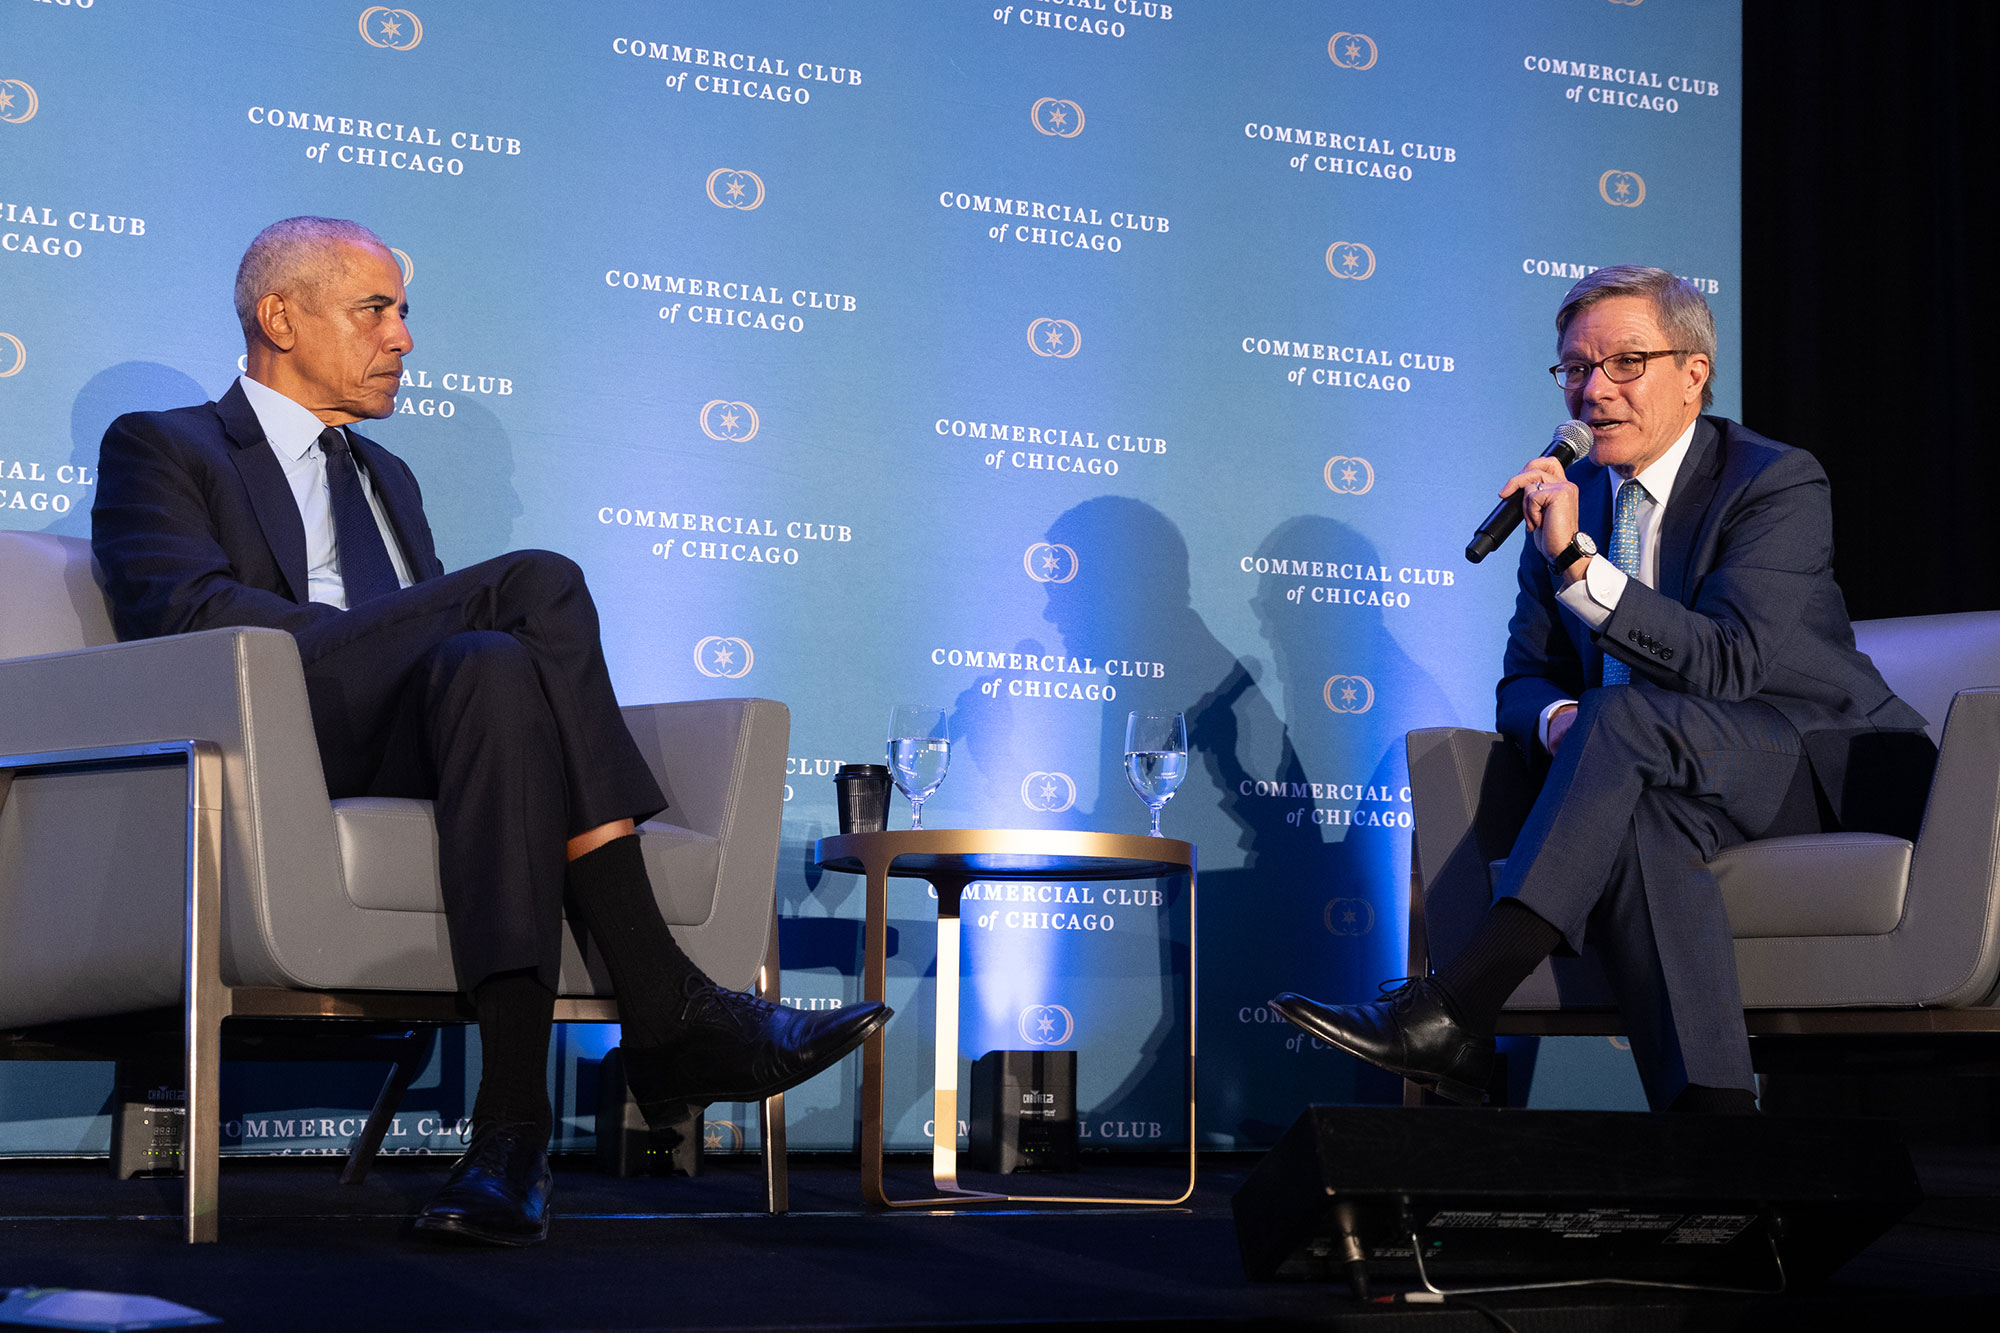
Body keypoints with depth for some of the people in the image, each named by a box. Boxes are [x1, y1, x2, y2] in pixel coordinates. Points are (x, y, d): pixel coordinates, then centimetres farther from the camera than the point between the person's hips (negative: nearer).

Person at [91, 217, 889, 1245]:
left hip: (414, 741, 5)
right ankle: (667, 1013, -36)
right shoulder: (159, 449, 14)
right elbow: (185, 609, -8)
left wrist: (480, 654, -4)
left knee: (494, 669, -33)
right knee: (538, 583, -28)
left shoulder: (387, 477, 36)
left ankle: (512, 1118, -47)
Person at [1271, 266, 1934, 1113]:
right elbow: (1523, 683, 13)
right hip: (1656, 780, 4)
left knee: (1624, 716, -33)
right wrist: (1561, 721, -14)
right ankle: (1708, 1106, -44)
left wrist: (1579, 562, -28)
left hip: (1826, 773, -4)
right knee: (1638, 812, -35)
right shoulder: (1568, 499, 13)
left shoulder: (1779, 484, -5)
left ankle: (1451, 1017, -42)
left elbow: (1727, 667, -19)